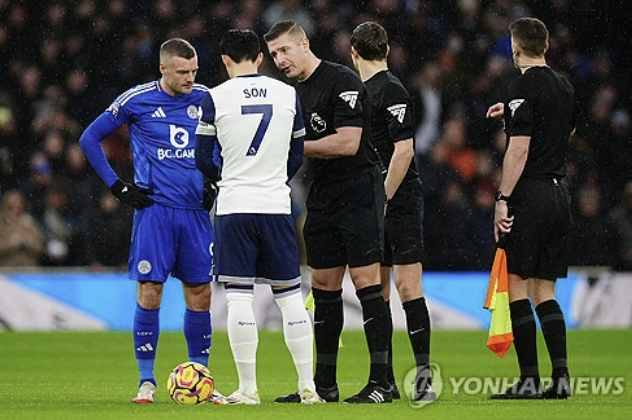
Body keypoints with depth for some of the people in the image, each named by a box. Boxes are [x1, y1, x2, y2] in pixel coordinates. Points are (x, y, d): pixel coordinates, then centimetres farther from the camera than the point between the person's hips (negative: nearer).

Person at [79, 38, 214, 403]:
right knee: (150, 291, -7)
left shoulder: (206, 99, 6)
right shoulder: (137, 101, -3)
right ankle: (147, 381, 1)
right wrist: (118, 186, 0)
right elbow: (90, 138, 5)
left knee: (200, 294, 3)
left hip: (196, 210, 3)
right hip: (154, 209, -3)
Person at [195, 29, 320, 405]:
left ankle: (248, 389, -1)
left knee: (239, 296, 0)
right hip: (277, 205, 3)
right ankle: (308, 386, 7)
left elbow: (202, 158, 1)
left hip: (234, 206, -2)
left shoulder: (216, 98, -3)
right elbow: (298, 154, 12)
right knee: (290, 296, 8)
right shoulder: (288, 94, 6)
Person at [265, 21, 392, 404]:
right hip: (322, 197, 9)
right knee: (324, 285, 9)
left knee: (366, 281, -10)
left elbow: (347, 143, -19)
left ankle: (381, 383, -9)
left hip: (359, 192, -9)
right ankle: (324, 384, 15)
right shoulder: (297, 93, 14)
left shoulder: (342, 81, -13)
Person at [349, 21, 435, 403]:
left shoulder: (391, 90, -11)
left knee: (407, 286, -12)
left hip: (399, 201, -9)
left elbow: (404, 149, -17)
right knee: (376, 292, 7)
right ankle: (386, 381, 11)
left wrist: (383, 200, -18)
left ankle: (424, 375, -11)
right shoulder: (363, 91, 16)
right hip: (372, 205, 9)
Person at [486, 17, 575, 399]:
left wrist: (503, 199, -16)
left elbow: (519, 149, -17)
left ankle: (529, 379, -6)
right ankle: (561, 377, 1)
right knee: (545, 292, 11)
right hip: (559, 193, 8)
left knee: (518, 287, -3)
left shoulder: (525, 87, -11)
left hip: (529, 193, -8)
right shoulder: (564, 87, 13)